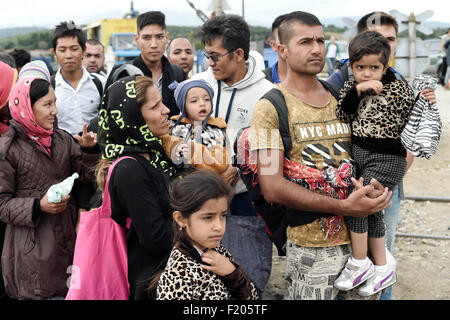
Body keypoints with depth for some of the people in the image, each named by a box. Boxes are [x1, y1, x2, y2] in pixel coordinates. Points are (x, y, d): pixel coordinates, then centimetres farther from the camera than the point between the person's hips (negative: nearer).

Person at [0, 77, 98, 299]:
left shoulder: (62, 139, 8)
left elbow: (88, 175, 10)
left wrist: (88, 149, -6)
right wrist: (38, 206, -20)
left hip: (67, 238, 5)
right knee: (36, 292, 4)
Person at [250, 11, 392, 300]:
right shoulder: (271, 108, -9)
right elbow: (272, 188, -17)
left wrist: (374, 186, -8)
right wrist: (344, 207, -20)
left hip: (360, 237, 5)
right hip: (311, 246, -5)